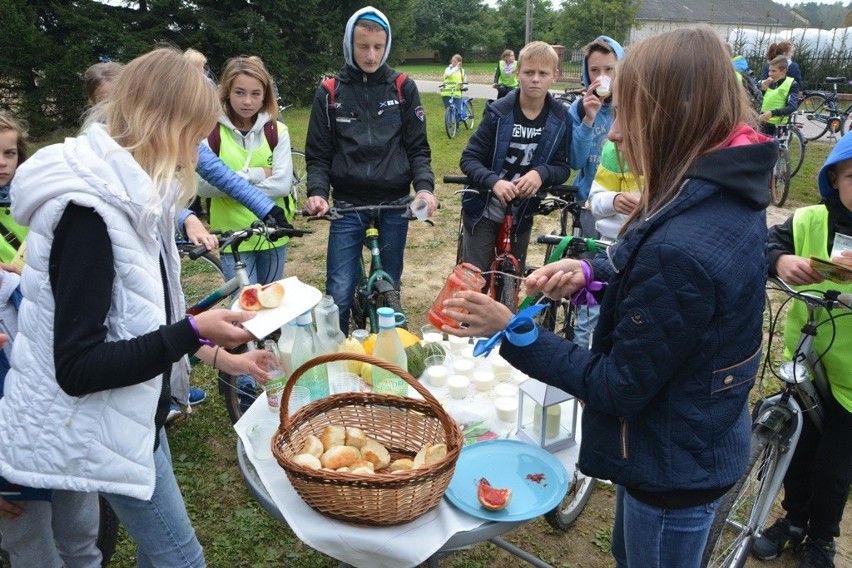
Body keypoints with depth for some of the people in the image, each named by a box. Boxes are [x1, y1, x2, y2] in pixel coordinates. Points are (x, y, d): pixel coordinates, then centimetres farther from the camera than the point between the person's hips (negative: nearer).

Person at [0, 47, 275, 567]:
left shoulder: (129, 192, 3)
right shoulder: (87, 208, -26)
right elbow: (76, 367, -25)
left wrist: (220, 354, 10)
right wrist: (194, 332, -28)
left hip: (136, 410, 9)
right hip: (100, 425, -9)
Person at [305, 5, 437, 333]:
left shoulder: (403, 88, 4)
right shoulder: (330, 93, 3)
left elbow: (418, 148, 4)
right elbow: (318, 155, 4)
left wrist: (424, 187, -14)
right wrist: (317, 192, -15)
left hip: (395, 205, 1)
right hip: (347, 207, -1)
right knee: (339, 295, -5)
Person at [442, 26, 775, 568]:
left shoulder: (679, 249, -37)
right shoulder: (731, 195, -7)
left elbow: (617, 389, -26)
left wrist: (512, 330, -22)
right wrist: (592, 271, -9)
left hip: (674, 469, -8)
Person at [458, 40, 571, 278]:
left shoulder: (560, 119, -4)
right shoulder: (498, 112, -11)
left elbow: (562, 167, 0)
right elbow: (469, 159, -11)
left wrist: (541, 173, -23)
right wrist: (494, 181, -30)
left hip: (521, 216, 3)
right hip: (483, 212, -3)